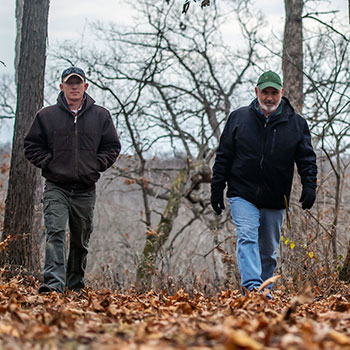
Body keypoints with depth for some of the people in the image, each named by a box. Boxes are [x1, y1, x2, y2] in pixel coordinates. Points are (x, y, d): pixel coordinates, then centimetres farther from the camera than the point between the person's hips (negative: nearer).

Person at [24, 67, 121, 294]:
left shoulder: (101, 116, 6)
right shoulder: (46, 115, 3)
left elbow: (113, 146, 11)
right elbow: (31, 146, 9)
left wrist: (96, 165, -2)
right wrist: (48, 163, -5)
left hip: (85, 190, 2)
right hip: (56, 187, -2)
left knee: (81, 241, 11)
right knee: (55, 233, -19)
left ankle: (76, 285, 26)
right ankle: (54, 282, -27)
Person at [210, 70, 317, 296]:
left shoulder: (297, 124, 4)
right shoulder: (238, 118, 5)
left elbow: (307, 159, 4)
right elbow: (224, 156, 8)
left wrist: (309, 186, -13)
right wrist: (217, 190, 5)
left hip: (275, 201, 2)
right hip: (243, 195, -2)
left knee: (269, 251, 10)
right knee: (247, 238, -21)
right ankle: (252, 287, -32)